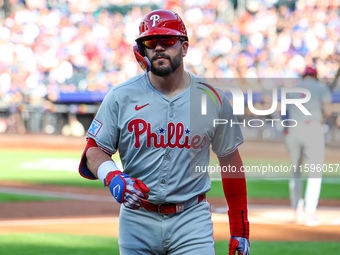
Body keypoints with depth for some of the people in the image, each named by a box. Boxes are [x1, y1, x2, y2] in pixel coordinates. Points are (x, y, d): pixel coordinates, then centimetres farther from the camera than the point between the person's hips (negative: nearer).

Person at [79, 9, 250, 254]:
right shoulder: (121, 97, 0)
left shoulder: (213, 99, 1)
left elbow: (230, 162, 8)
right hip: (137, 221, 1)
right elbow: (94, 150, 3)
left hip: (191, 219, -1)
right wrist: (112, 176, -21)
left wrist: (240, 230, 7)